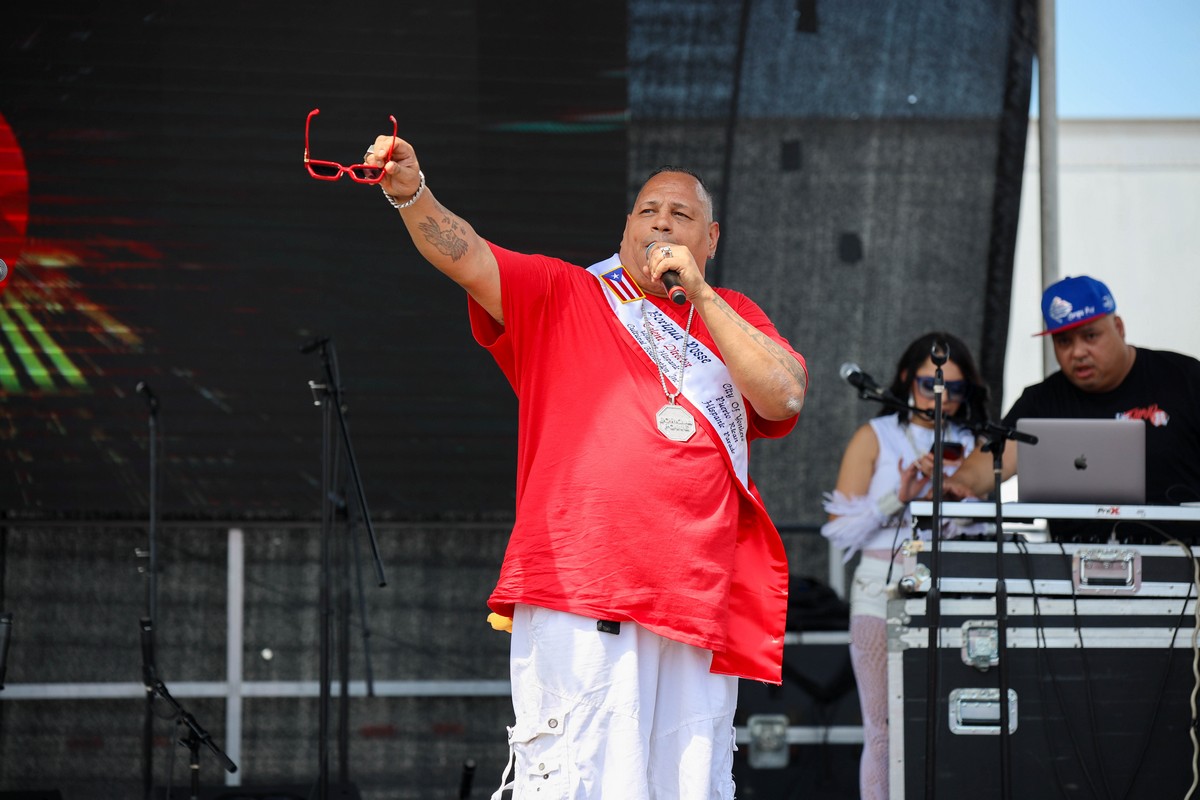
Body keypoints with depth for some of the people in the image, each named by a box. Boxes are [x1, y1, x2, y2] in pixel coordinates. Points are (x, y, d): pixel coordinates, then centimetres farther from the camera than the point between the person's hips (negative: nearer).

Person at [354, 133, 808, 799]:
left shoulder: (733, 316, 19)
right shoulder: (561, 295, 11)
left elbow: (784, 398, 2)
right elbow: (465, 257, -4)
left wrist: (700, 295, 0)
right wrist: (411, 194, -23)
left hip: (699, 602, 3)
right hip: (577, 592, -3)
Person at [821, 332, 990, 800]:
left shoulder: (971, 447, 15)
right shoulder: (876, 439, 8)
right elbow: (840, 531, 1)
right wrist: (898, 497, -11)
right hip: (885, 591, -2)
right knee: (885, 730, -5)